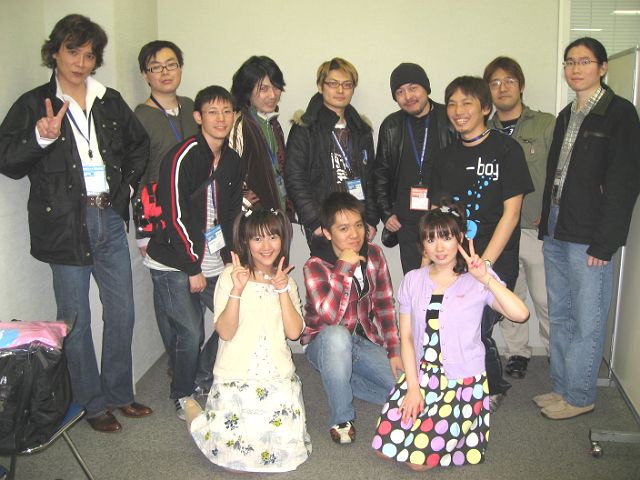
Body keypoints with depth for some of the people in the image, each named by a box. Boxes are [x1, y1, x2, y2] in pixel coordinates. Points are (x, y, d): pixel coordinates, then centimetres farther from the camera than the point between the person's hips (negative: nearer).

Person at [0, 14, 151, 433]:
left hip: (109, 218, 4)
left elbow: (140, 144, 24)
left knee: (122, 311, 10)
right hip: (66, 224, -4)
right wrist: (42, 138, -21)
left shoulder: (110, 101, 11)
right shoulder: (34, 105, 0)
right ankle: (93, 403, 21)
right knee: (76, 319, 4)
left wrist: (128, 184, 12)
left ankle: (119, 393, 28)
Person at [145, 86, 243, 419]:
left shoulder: (233, 161, 9)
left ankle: (203, 381, 26)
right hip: (174, 263, -7)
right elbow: (175, 216, -16)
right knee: (190, 333, -8)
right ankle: (183, 396, 19)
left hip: (214, 263, 7)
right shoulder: (182, 157, -14)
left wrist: (230, 259, 6)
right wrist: (193, 268, -13)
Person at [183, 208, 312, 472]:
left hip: (279, 378, 4)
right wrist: (237, 290, -24)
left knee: (288, 449, -7)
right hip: (236, 378, -4)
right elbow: (225, 332, -12)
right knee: (235, 451, -15)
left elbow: (294, 332, -3)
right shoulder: (230, 275, -4)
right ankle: (194, 411, 17)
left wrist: (282, 289, -12)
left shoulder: (286, 280, 10)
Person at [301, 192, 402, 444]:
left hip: (365, 342, 5)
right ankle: (341, 418, -22)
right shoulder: (315, 266, -17)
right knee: (336, 335, -40)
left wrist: (394, 351, -2)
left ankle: (340, 381, 9)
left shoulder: (374, 254, -3)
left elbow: (384, 305, 3)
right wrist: (344, 267, -33)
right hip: (327, 345, -4)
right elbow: (330, 317, -32)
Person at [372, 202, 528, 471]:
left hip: (462, 380, -4)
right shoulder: (413, 281, 5)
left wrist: (486, 278, -28)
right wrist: (413, 388, -4)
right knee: (385, 447, -5)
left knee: (419, 458, -12)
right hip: (419, 375, 4)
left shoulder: (476, 281, -7)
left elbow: (520, 314, -22)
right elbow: (406, 338, 3)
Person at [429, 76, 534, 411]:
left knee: (477, 330, -10)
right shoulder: (447, 156, 12)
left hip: (496, 262, -4)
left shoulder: (506, 150, -4)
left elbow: (511, 213, -8)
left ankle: (494, 389, 20)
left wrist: (483, 264, -12)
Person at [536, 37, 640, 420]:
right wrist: (547, 222, 11)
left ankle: (580, 397, 15)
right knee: (560, 316, 14)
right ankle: (562, 388, 27)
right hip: (557, 231, 8)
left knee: (587, 320, 2)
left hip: (589, 236, -8)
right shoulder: (567, 115, 16)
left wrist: (604, 242, -16)